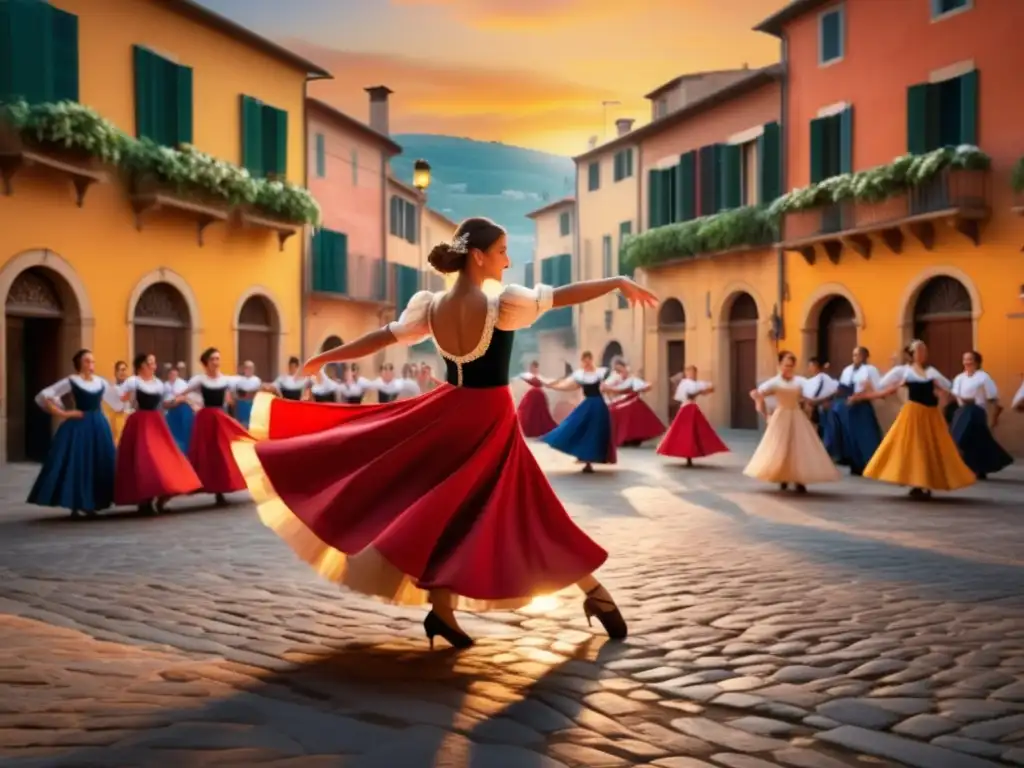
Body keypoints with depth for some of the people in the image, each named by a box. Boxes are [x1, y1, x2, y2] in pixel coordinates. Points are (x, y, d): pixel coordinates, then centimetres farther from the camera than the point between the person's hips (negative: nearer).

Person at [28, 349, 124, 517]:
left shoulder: (101, 382, 10)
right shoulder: (71, 381, -4)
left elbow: (116, 401, 24)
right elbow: (44, 396, -6)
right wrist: (63, 414, -11)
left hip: (99, 425, 5)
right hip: (78, 426, -5)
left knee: (100, 464, 3)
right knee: (76, 463, -6)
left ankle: (91, 504, 13)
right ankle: (75, 505, 1)